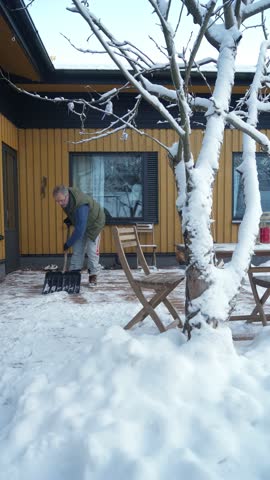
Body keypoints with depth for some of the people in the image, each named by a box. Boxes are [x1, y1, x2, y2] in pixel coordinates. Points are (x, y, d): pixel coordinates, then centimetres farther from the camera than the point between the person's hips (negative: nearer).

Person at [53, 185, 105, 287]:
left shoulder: (81, 205, -42)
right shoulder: (65, 196, -17)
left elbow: (80, 228, -40)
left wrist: (68, 243, -31)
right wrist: (69, 219, -4)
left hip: (94, 223, -7)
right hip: (80, 222, 7)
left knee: (92, 251, -8)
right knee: (77, 250, 5)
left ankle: (93, 275, 5)